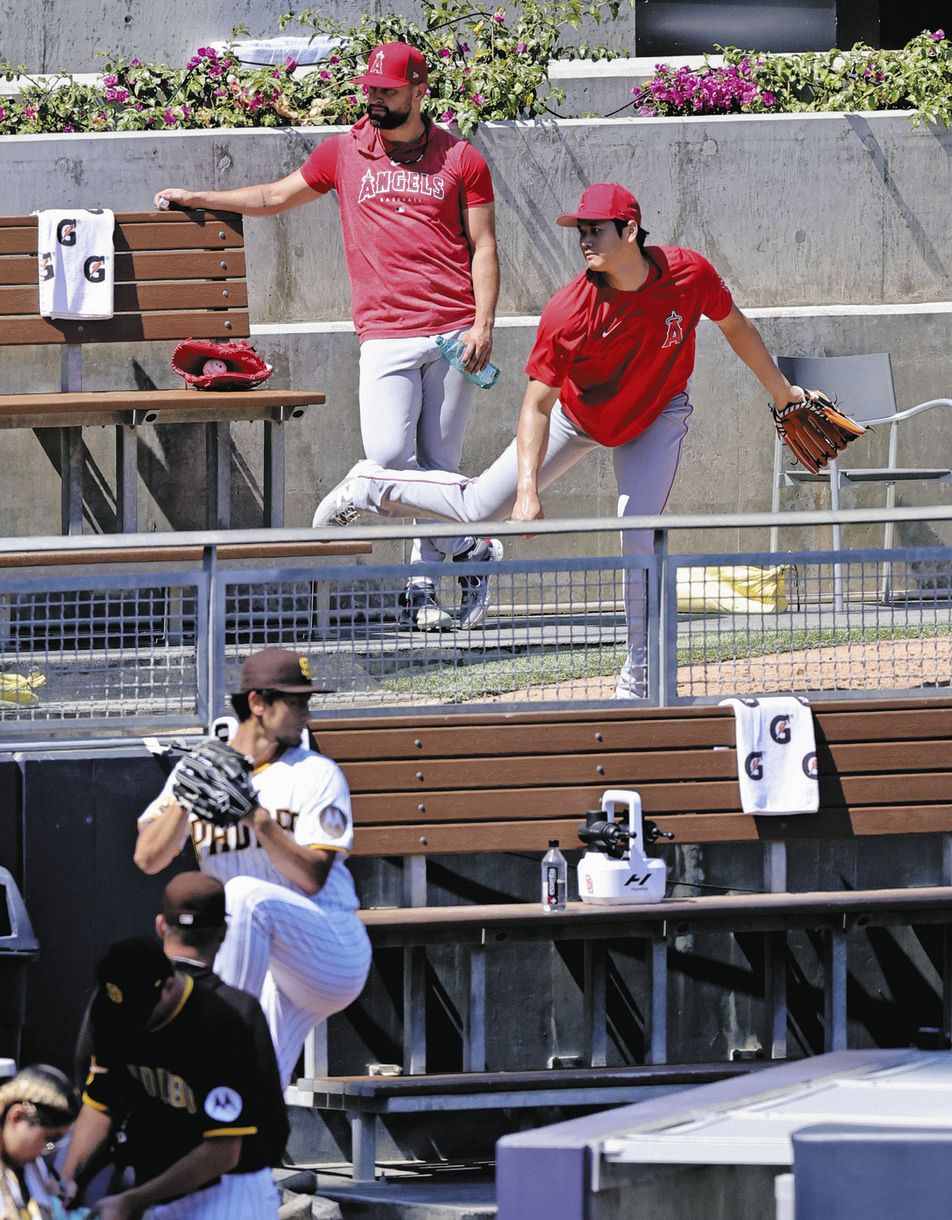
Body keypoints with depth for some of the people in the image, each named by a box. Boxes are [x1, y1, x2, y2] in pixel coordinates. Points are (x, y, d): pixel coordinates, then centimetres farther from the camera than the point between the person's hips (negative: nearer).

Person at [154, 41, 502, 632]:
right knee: (387, 454, -18)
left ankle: (421, 590, 9)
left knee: (437, 465, -1)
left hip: (453, 334, -1)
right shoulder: (344, 153, 14)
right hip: (386, 334, 1)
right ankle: (472, 547, -2)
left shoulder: (461, 159, 7)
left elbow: (484, 246, 6)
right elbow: (276, 196, 27)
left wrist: (484, 324, -5)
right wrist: (198, 198, 24)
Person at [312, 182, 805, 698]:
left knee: (638, 538, -15)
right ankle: (372, 487, 27)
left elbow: (735, 327, -5)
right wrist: (528, 492, -35)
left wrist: (780, 390, 6)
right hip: (576, 417, -1)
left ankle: (639, 676, -1)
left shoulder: (691, 275, -27)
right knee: (481, 507, 2)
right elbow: (536, 407, -26)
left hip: (655, 418, 1)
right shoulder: (567, 315, -33)